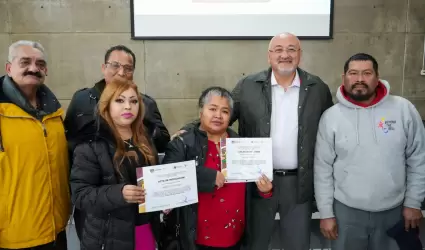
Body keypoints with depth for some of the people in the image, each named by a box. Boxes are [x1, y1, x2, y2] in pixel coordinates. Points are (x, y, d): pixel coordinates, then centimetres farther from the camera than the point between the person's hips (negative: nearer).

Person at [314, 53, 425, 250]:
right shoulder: (331, 117, -6)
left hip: (393, 210, 1)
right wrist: (326, 213, -4)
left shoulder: (403, 109, -5)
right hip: (346, 210, 0)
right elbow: (323, 168, -4)